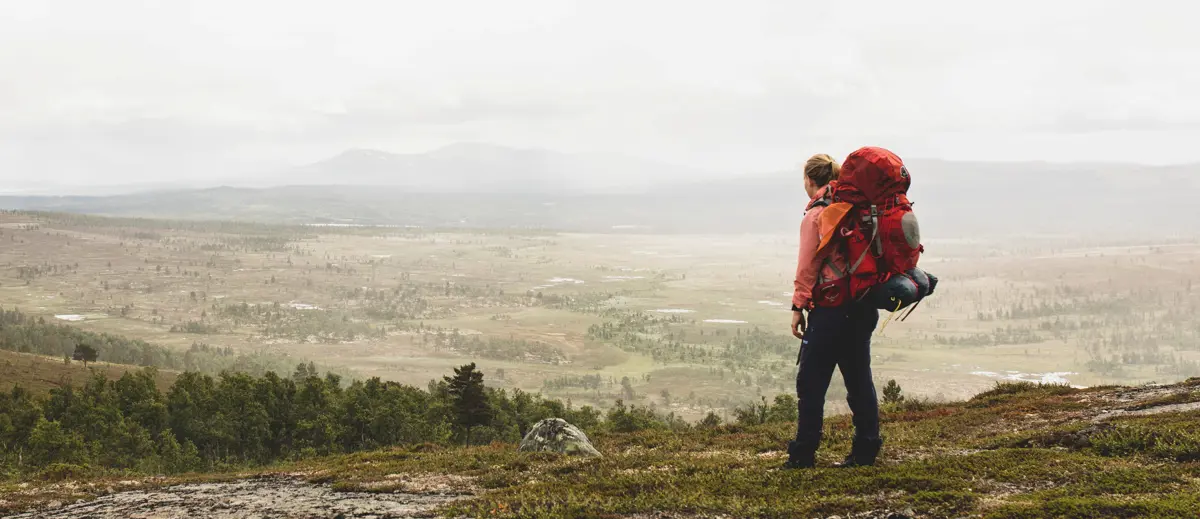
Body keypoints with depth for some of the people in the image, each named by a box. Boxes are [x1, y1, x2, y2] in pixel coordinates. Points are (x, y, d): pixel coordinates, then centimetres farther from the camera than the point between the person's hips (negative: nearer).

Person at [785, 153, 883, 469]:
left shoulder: (816, 214, -8)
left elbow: (808, 266, -10)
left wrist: (798, 306, -7)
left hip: (830, 308, -7)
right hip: (863, 306, 7)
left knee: (811, 382, -1)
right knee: (859, 378, 12)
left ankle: (803, 454, 0)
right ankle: (866, 450, 13)